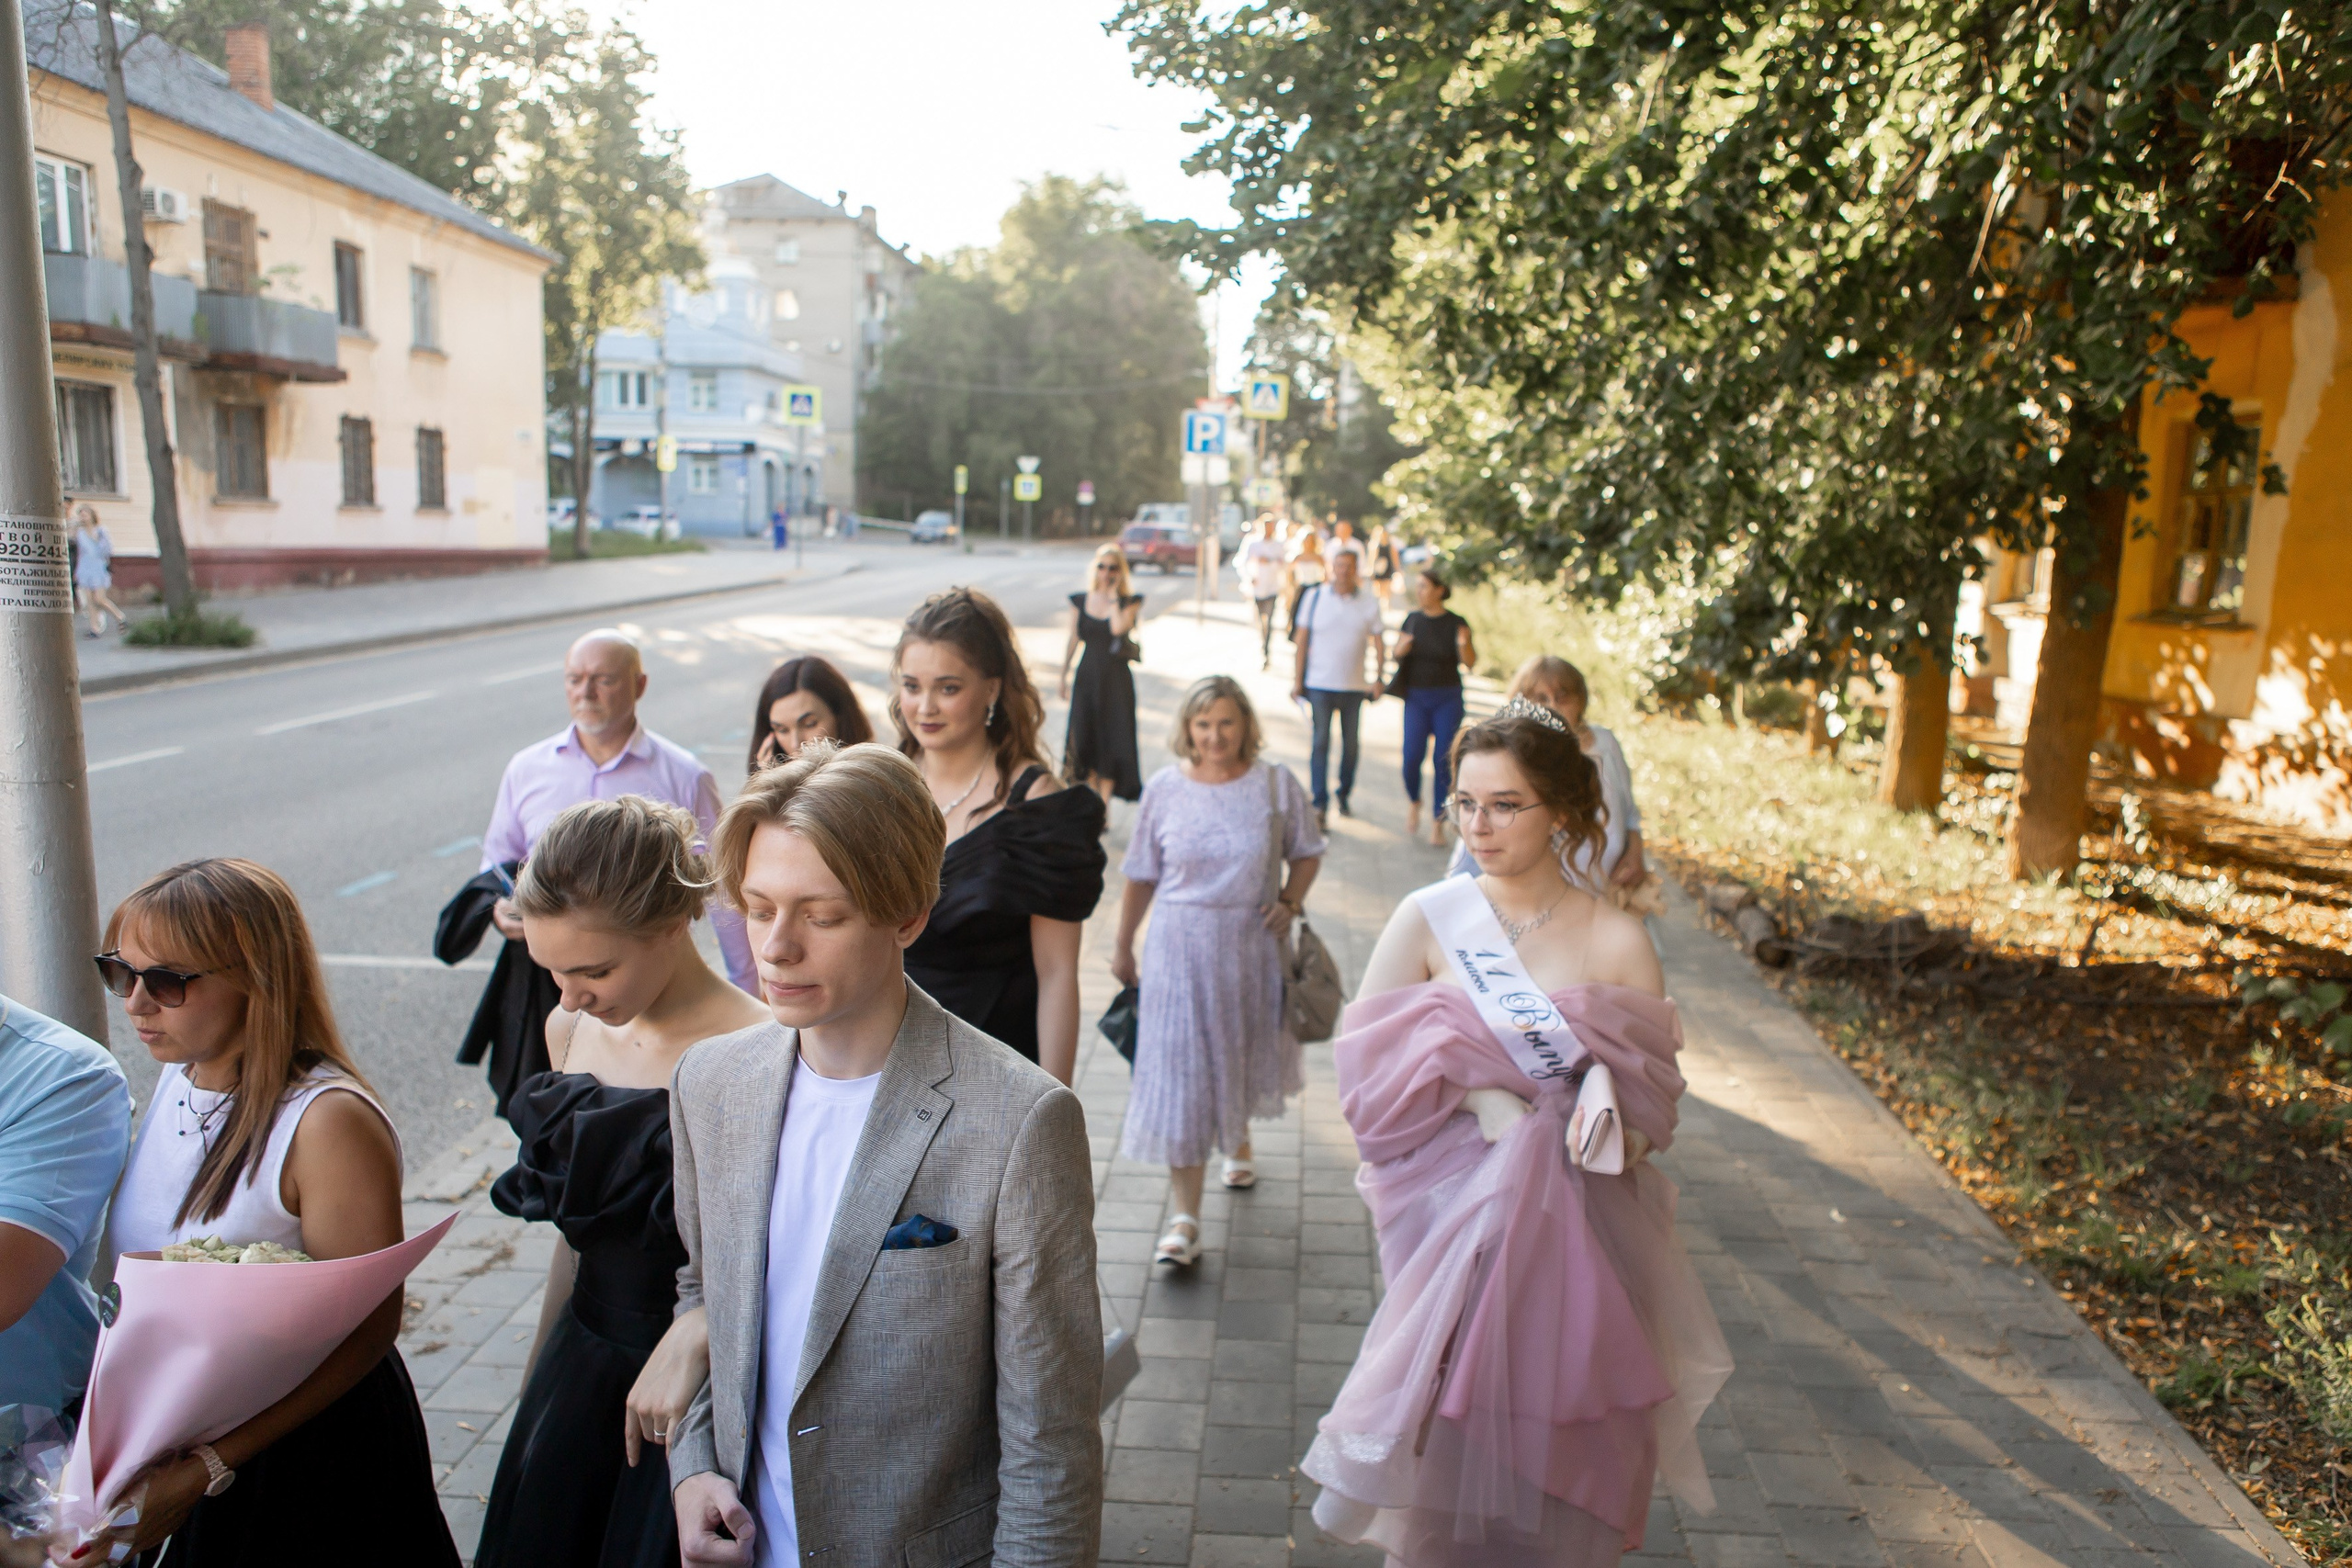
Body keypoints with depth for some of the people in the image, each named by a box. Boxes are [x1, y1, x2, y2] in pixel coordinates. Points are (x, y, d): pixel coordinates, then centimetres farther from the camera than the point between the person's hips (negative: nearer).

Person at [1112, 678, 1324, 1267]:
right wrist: (1123, 947, 8)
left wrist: (1289, 901, -10)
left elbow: (1307, 853, 7)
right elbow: (1142, 875, 3)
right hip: (1181, 946, -1)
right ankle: (1186, 1216, 3)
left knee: (1244, 1054, 20)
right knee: (1181, 1069, -4)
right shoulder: (1165, 788, -5)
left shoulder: (1276, 784, -5)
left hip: (1253, 944, 1)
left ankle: (1239, 1141, 53)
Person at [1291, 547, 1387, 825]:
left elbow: (1379, 643, 3)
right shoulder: (1314, 597, 2)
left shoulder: (1370, 603, 2)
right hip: (1319, 684, -1)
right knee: (1320, 742, -4)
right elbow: (1303, 639, 3)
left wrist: (1378, 677, -9)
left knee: (1350, 743, 9)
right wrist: (1298, 679, 0)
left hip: (1354, 687, 1)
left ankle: (1344, 796, 24)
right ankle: (1320, 804, -2)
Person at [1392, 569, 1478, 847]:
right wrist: (1401, 649, -10)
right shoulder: (1412, 619, 5)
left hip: (1447, 698, -2)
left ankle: (1437, 821, 10)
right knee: (1412, 757, -10)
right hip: (1416, 696, 2)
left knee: (1444, 760, -2)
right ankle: (1413, 802, 20)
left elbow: (1471, 661, -10)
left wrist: (1464, 644, -31)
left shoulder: (1456, 623, -5)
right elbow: (1397, 654, 13)